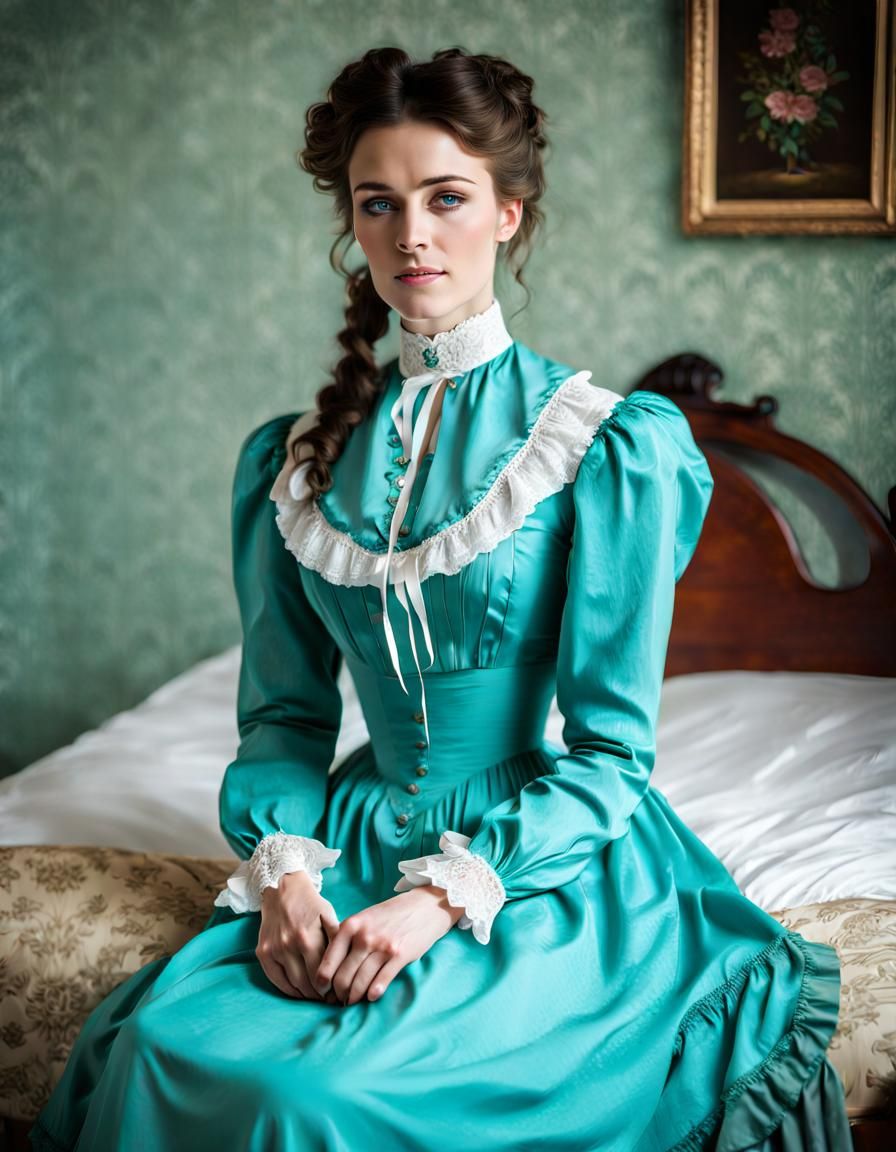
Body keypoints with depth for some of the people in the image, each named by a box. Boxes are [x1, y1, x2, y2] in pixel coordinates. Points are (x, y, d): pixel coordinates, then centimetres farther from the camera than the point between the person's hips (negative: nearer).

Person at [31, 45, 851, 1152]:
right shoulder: (290, 460, 7)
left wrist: (438, 898, -20)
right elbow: (284, 712, 8)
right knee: (162, 1044, -24)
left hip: (544, 862, -4)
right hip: (358, 841, 4)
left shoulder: (612, 446, -7)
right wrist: (286, 874, -11)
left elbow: (611, 751, -9)